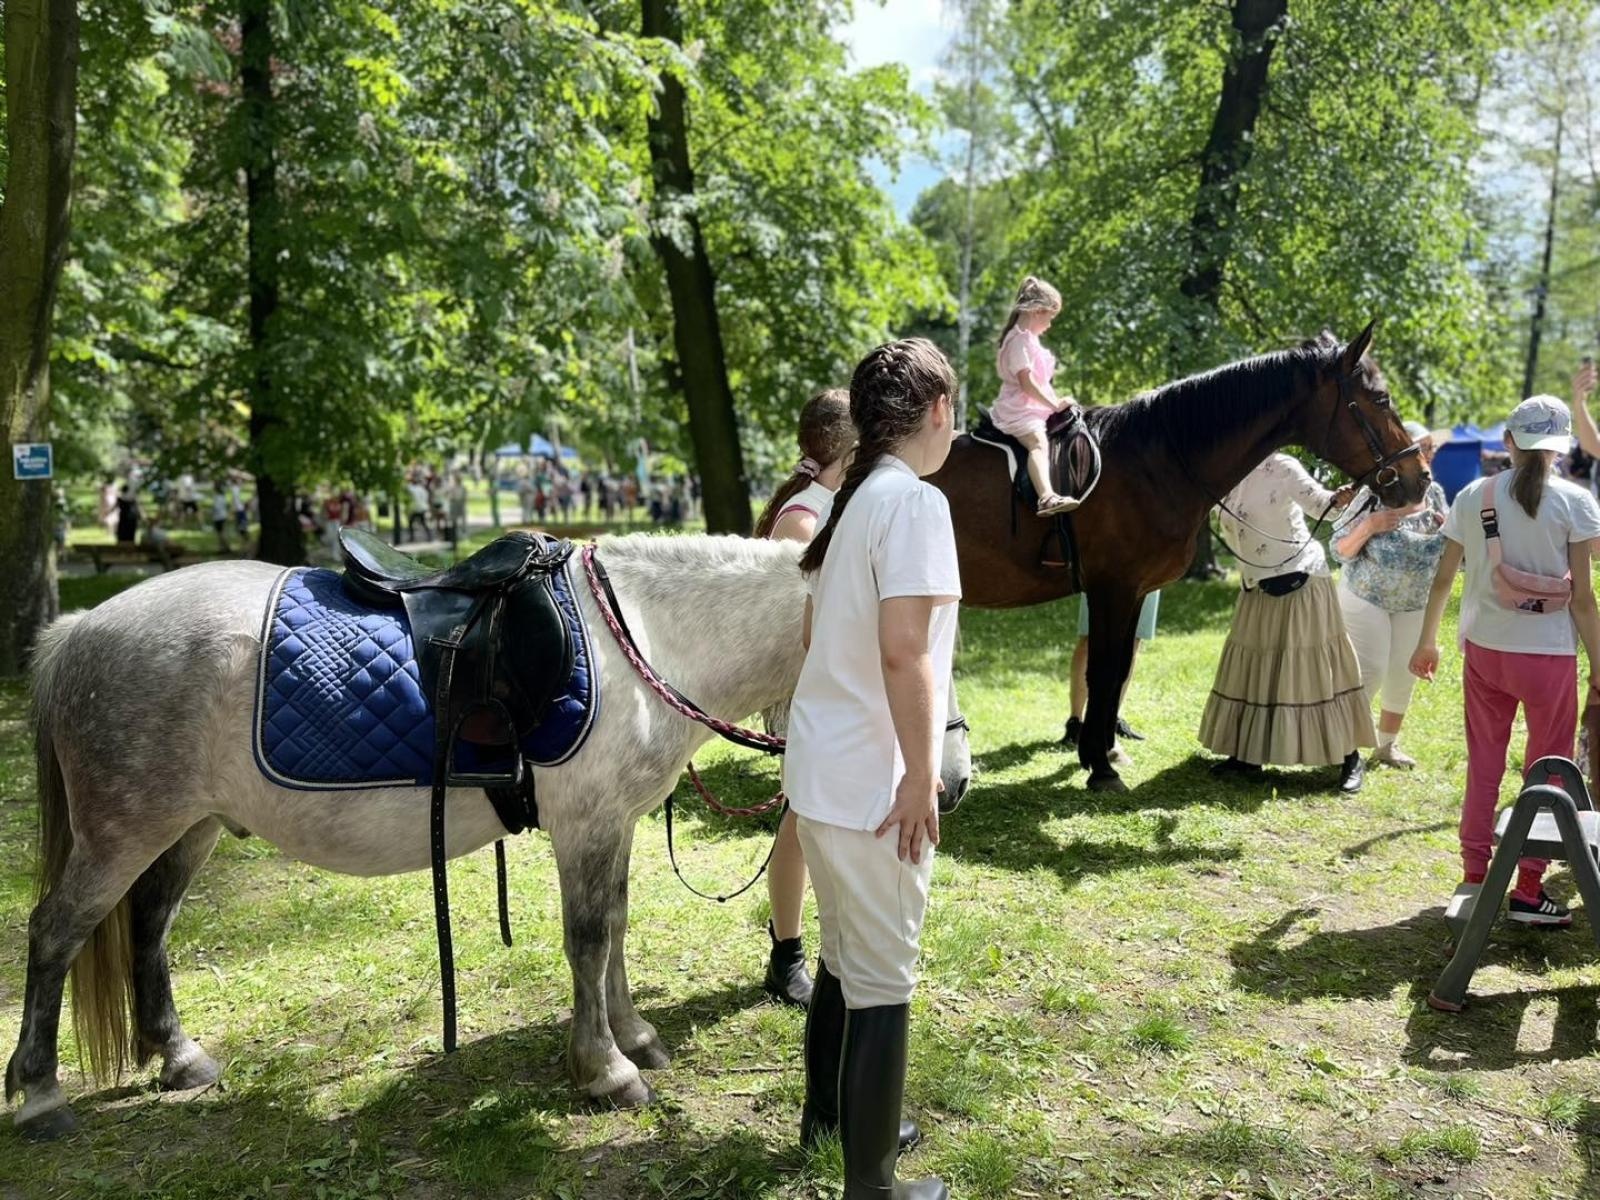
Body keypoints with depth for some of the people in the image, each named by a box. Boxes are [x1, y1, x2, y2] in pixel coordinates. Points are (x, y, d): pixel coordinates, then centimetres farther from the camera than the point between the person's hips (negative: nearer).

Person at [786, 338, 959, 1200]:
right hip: (873, 782, -9)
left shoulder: (851, 500, 11)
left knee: (844, 955, 25)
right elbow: (903, 651, -25)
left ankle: (826, 1111, 43)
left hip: (820, 766, 9)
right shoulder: (916, 502, -16)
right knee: (884, 982, 4)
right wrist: (921, 777, -18)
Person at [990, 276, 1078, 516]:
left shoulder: (1028, 338, 20)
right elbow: (1026, 382, -20)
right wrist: (1054, 404, -17)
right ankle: (1047, 497, -57)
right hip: (1019, 410, -11)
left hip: (1035, 408, 11)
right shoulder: (1019, 339, -12)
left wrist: (1056, 403, 19)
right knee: (1039, 442, -34)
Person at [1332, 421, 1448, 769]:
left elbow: (1449, 549, 11)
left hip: (1415, 603, 6)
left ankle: (1388, 744, 28)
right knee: (1370, 672, -9)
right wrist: (1371, 525, -31)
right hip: (1366, 598, -5)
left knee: (1404, 675, 11)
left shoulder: (1435, 493, -1)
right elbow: (1341, 550, -15)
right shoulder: (1375, 494, -17)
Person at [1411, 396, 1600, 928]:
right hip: (1549, 653, -3)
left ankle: (1474, 878, 19)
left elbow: (1443, 578, 4)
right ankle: (1529, 890, 12)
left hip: (1484, 649, 3)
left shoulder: (1473, 496, 1)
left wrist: (1427, 641, 16)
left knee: (1483, 767, 14)